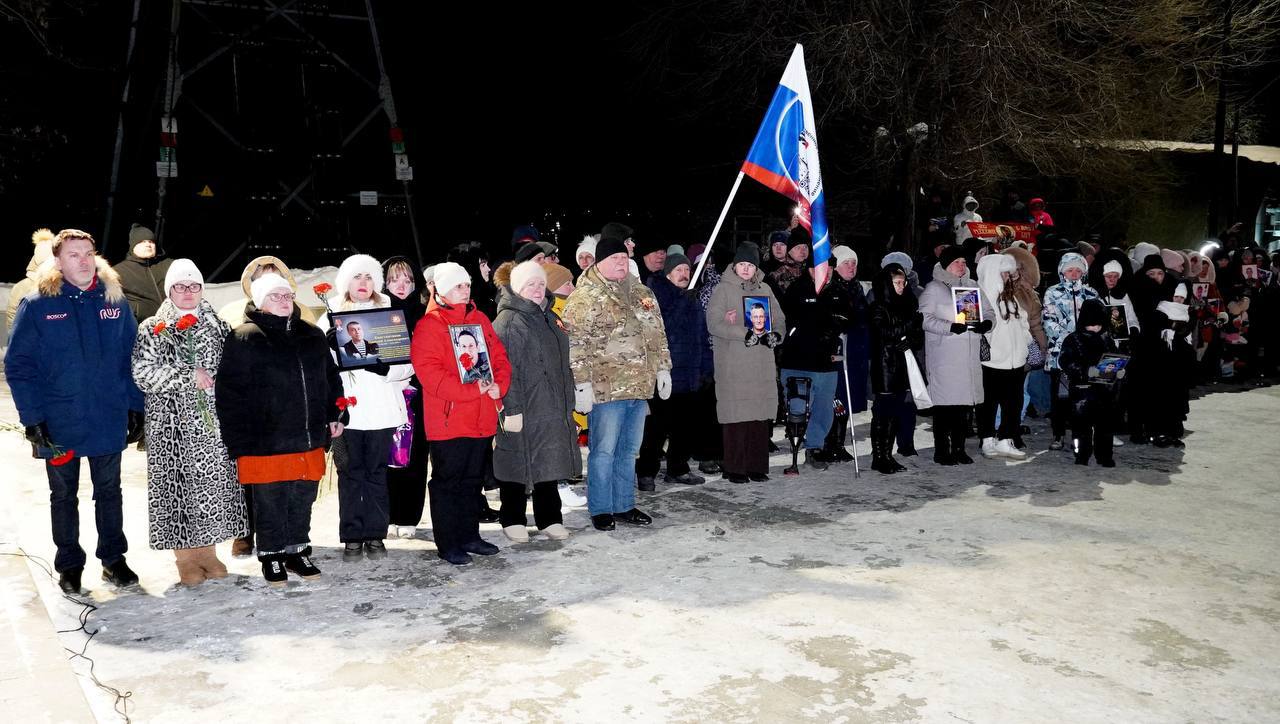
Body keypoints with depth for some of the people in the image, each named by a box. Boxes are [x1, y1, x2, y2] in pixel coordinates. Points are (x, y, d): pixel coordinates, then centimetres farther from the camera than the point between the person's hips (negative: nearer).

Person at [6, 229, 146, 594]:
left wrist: (136, 408, 1)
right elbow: (18, 365, -7)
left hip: (109, 421, 2)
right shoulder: (37, 305, -7)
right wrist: (33, 418, -13)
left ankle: (114, 559, 26)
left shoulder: (115, 301, 2)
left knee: (109, 491, 14)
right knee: (64, 495, 13)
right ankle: (69, 565, 26)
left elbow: (132, 358, 6)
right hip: (59, 423, -2)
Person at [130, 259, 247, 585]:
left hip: (212, 423, 3)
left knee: (214, 482, 4)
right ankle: (185, 555, 7)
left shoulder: (218, 326, 12)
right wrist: (189, 375, -15)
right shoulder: (151, 329, 3)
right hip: (173, 425, -3)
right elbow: (143, 373, -9)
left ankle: (207, 550, 15)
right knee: (178, 484, -2)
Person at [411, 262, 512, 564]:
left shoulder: (480, 320, 13)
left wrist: (498, 385, -6)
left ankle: (469, 536, 29)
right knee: (447, 482, 3)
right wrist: (472, 389, -21)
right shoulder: (429, 325, -9)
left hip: (482, 420, 7)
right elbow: (429, 373, -18)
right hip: (448, 422, -7)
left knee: (474, 480, 16)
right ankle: (447, 544, 13)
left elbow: (499, 357, 14)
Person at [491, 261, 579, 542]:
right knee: (518, 461, 2)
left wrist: (567, 399, 22)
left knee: (550, 461, 12)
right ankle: (512, 520, 16)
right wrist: (511, 409, -21)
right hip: (523, 409, -8)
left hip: (552, 407, 8)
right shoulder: (508, 322, -11)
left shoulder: (549, 317, 16)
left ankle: (549, 518, 22)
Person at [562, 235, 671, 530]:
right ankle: (600, 510, 15)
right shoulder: (585, 296, -8)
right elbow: (575, 344, -13)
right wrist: (582, 384, -17)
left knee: (629, 450, 15)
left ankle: (624, 505, 26)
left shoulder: (641, 292, 14)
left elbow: (658, 334, 20)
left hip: (640, 385, 7)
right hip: (606, 387, -7)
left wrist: (663, 368, 16)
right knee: (604, 451, 2)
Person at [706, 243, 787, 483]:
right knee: (735, 416, -5)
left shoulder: (765, 290, 17)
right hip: (733, 364, -4)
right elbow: (714, 323, -9)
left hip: (762, 363, 5)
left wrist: (776, 334, -4)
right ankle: (734, 468, 2)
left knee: (760, 415, 3)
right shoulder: (723, 289, 1)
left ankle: (757, 466, 12)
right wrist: (743, 333, -19)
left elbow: (779, 319, 18)